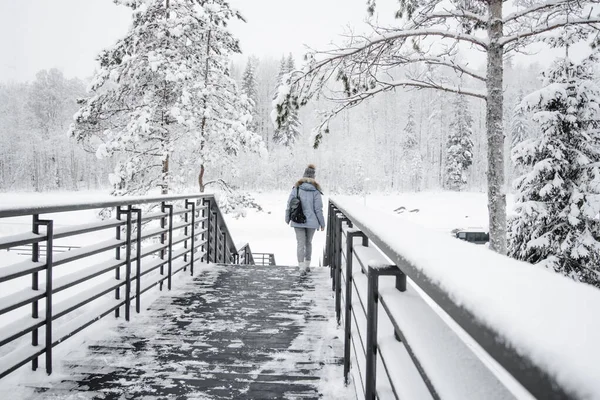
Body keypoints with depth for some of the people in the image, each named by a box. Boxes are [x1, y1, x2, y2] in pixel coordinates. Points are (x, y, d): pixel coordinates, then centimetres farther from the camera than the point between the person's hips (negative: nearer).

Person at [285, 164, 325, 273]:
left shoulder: (296, 188, -4)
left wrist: (287, 218, 12)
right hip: (311, 221, 0)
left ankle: (301, 267, -7)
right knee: (308, 242, 18)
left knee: (300, 244, 2)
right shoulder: (316, 190, -8)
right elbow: (318, 209, -8)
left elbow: (289, 204, -2)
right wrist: (322, 223, 2)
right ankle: (307, 265, 27)